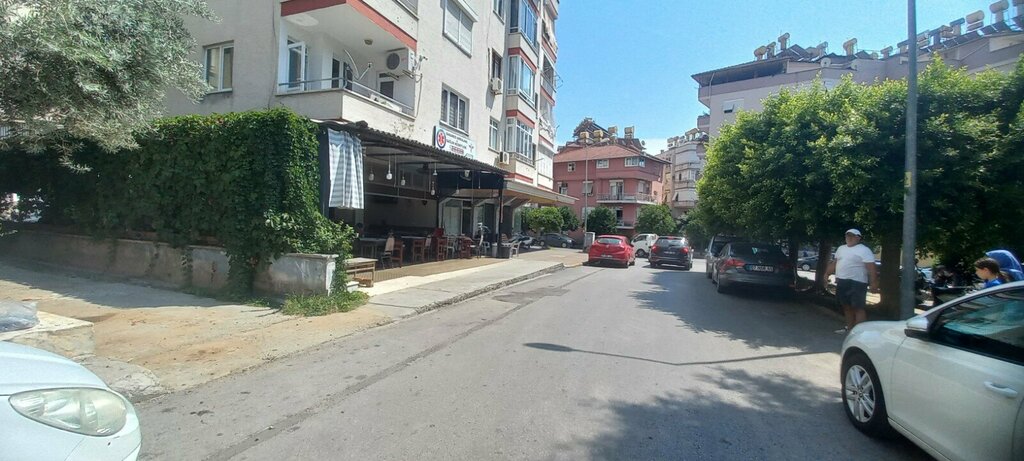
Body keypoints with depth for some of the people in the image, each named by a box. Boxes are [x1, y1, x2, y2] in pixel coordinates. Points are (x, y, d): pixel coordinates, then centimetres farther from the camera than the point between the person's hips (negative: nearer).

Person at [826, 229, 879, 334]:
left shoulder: (864, 250, -7)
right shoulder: (841, 248, 16)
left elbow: (871, 268, -14)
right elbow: (834, 263, 23)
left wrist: (873, 282, -21)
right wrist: (827, 273, 15)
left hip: (856, 283, -7)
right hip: (842, 282, 7)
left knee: (858, 307, -7)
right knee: (847, 306, 14)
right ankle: (849, 327, 24)